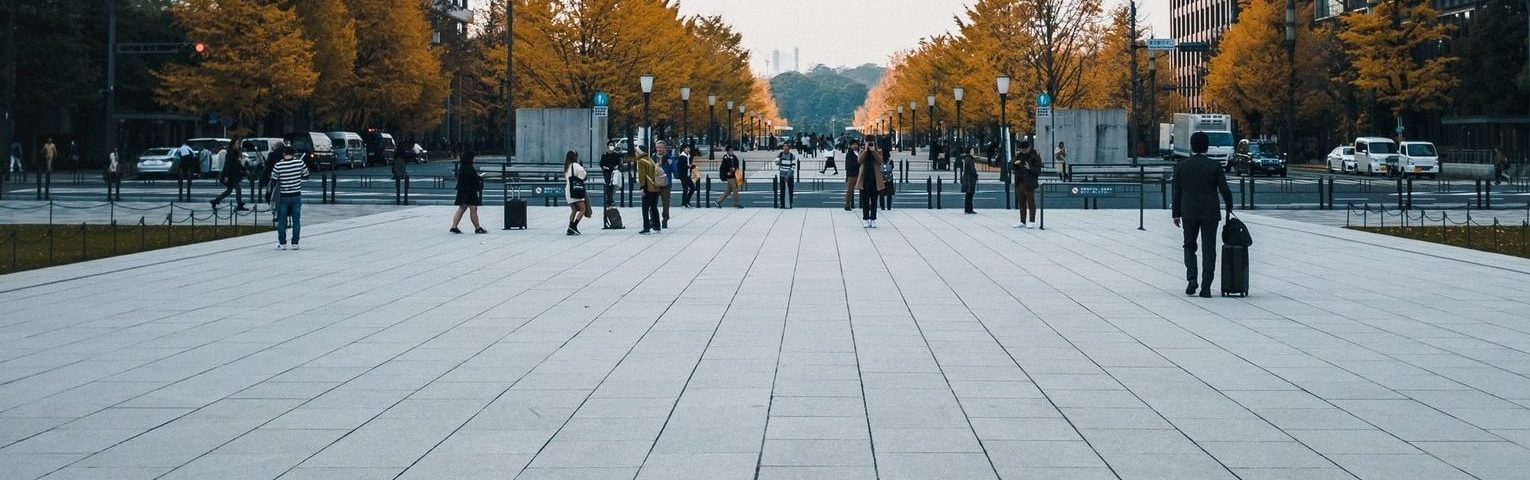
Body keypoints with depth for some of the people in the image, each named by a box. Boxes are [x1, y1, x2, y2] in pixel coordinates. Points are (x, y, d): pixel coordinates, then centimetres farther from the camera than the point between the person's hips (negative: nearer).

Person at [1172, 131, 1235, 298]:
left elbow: (1177, 192, 1)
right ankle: (1206, 287, -1)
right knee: (1208, 250, 3)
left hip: (1189, 213, 1)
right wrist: (1229, 209, 12)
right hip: (1210, 214, -1)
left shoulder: (1181, 166, -1)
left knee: (1189, 246, 16)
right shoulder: (1215, 166, -5)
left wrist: (1176, 214, 8)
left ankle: (1192, 278, -3)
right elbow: (1225, 190, -4)